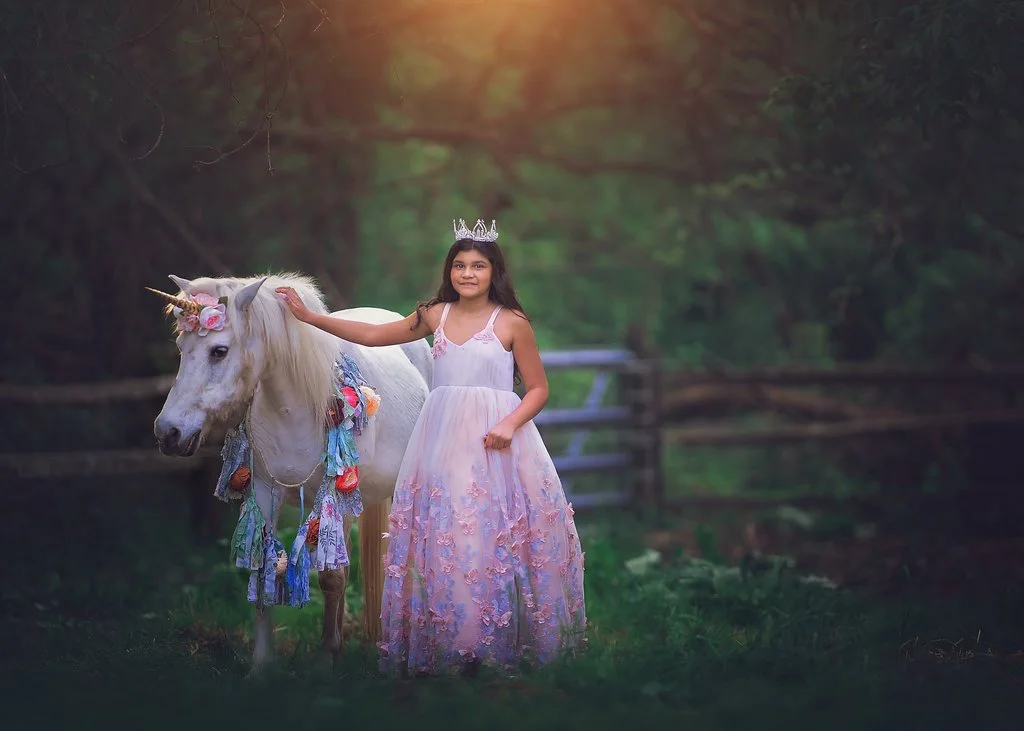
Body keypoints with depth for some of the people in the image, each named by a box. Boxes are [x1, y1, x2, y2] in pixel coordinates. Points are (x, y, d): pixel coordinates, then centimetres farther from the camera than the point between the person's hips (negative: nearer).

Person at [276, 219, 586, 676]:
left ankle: (506, 641, 6)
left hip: (496, 441, -4)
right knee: (441, 540, 2)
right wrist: (309, 316, 13)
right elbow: (373, 335, 16)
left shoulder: (512, 323, -2)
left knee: (497, 538, -4)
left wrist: (509, 424, -17)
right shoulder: (436, 316, 9)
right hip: (443, 440, 4)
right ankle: (447, 642, 8)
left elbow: (538, 388, 1)